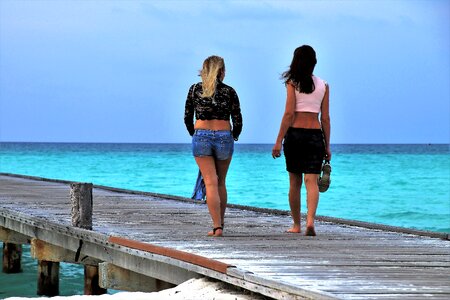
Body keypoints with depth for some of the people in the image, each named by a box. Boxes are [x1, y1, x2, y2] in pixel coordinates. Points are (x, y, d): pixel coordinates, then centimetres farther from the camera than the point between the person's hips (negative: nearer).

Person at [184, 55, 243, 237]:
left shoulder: (195, 90, 4)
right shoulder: (229, 91, 1)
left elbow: (187, 118, 7)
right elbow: (237, 121, 1)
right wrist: (233, 137, 19)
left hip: (201, 137, 0)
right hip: (224, 136, 0)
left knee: (211, 183, -4)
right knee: (221, 183, 15)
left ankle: (217, 227, -13)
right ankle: (220, 223, 21)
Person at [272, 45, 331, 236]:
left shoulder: (293, 83, -3)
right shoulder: (323, 86, 6)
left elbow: (289, 113, -9)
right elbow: (325, 118, 6)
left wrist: (279, 141, -7)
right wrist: (327, 146, 11)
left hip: (294, 134, -1)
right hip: (315, 135, 1)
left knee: (294, 182, 11)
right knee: (312, 181, -4)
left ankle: (296, 225, 19)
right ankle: (310, 220, -25)